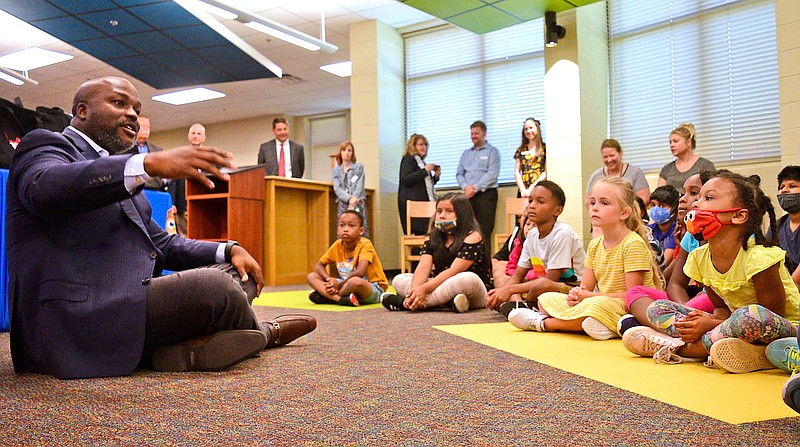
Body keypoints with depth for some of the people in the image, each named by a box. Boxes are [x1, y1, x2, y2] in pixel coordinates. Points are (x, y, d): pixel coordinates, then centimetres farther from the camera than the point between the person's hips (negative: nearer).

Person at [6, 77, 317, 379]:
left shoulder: (114, 168, 27)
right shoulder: (44, 145, 1)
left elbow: (162, 243, 24)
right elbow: (45, 187, -26)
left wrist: (230, 250, 8)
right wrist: (150, 164, -37)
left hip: (128, 305, 10)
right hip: (75, 321, -9)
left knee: (239, 271, 12)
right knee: (212, 287, -20)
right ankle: (263, 333, 11)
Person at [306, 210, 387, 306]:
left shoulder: (365, 244, -16)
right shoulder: (337, 245, 2)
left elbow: (360, 272, -30)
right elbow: (319, 265, 9)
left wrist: (339, 284, -22)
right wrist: (329, 280, -11)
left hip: (373, 288, -6)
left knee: (355, 281, -43)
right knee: (311, 277, -4)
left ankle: (326, 296, -14)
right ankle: (340, 299, -26)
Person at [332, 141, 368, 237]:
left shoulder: (359, 167, 11)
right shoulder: (336, 170, 14)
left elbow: (360, 186, 1)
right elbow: (337, 189, 2)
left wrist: (353, 204, -12)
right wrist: (349, 198, -16)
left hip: (358, 203, -1)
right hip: (343, 204, 1)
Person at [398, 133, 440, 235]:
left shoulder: (421, 161, 25)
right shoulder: (408, 159, -1)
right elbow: (405, 179, -16)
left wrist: (436, 176, 10)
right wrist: (425, 170, -14)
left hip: (423, 202, 8)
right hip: (413, 203, -8)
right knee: (420, 232, -15)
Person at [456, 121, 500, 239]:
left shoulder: (492, 151, 5)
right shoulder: (466, 153, 22)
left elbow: (492, 174, -7)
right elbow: (459, 173, 15)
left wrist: (476, 188, -14)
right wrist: (466, 187, -5)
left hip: (486, 194, -5)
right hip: (468, 195, 5)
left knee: (484, 232, -10)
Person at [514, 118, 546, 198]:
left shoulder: (544, 148, 5)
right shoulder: (521, 150, 16)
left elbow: (546, 172, -1)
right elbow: (517, 172, 11)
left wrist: (533, 187, -11)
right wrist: (523, 189, -4)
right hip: (523, 192, 3)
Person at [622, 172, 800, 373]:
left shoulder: (758, 257, -23)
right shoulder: (699, 258, -3)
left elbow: (773, 318, -19)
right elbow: (721, 307, 6)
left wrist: (712, 325, -23)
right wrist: (707, 321, -18)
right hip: (738, 330, 6)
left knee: (752, 315, -41)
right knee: (657, 308, -1)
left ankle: (681, 347, -19)